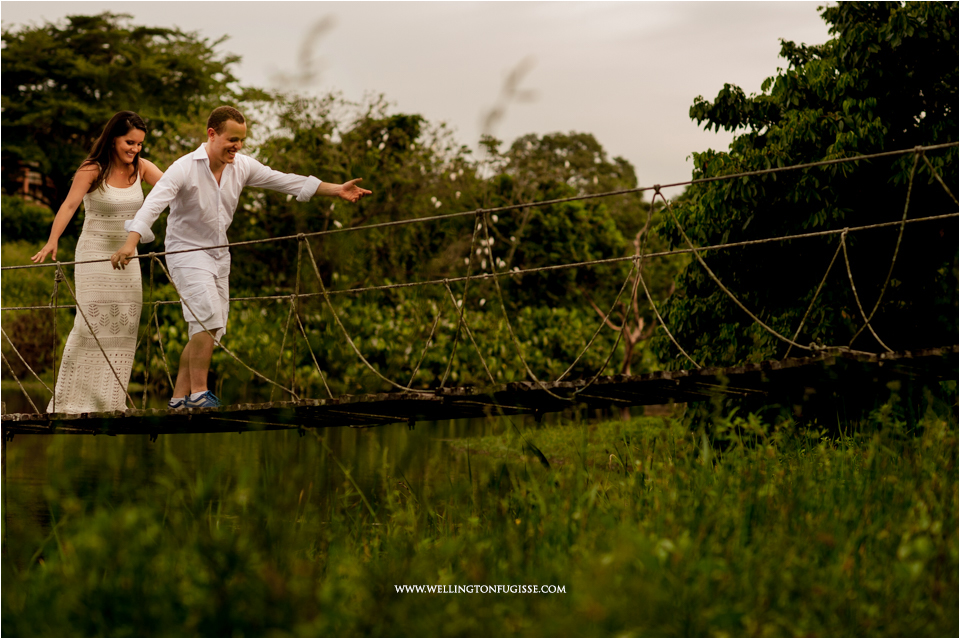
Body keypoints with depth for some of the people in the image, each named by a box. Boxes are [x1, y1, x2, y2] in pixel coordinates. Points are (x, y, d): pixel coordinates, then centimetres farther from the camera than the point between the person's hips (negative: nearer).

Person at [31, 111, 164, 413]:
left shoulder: (141, 168, 3)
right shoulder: (91, 170, -11)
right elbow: (69, 205, -22)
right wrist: (52, 241, -37)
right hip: (94, 253, -5)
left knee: (124, 326, 0)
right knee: (91, 324, -12)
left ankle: (108, 403, 6)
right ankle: (70, 401, -6)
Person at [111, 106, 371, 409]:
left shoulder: (243, 166, 0)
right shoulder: (184, 168, -18)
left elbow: (286, 181, 7)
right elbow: (154, 203, -28)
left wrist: (337, 190, 3)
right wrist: (131, 242, -44)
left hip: (219, 255, 7)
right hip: (186, 252, -7)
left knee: (207, 331, 6)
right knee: (208, 319, -23)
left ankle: (179, 398, 13)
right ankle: (198, 393, -17)